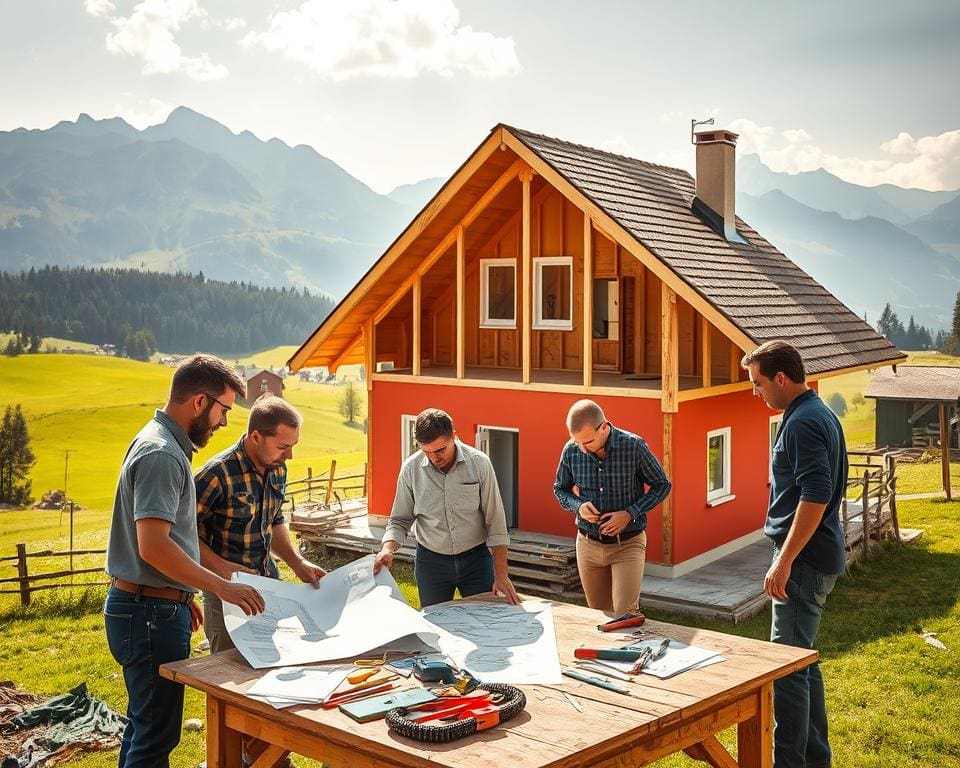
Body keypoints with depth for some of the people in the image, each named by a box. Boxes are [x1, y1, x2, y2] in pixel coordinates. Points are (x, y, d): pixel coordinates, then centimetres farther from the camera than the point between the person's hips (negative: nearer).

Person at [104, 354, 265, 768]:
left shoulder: (163, 443, 13)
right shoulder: (161, 454, -19)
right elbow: (153, 547, -27)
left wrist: (181, 595, 23)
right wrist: (221, 587, -23)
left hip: (150, 607, 11)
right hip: (151, 613, -11)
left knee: (144, 725, 19)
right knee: (157, 733, -4)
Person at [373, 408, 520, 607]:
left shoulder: (479, 463, -12)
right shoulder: (411, 469, -8)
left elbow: (495, 522, -8)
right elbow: (400, 521, 2)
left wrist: (501, 574, -9)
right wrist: (388, 549, -18)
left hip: (475, 559, -1)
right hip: (431, 561, 1)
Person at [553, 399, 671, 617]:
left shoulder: (634, 446, -15)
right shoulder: (571, 451, -6)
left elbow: (661, 485, -3)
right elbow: (560, 490, 10)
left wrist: (629, 513, -16)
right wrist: (578, 506, -12)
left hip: (627, 544, -3)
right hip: (589, 544, 3)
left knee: (625, 615, -13)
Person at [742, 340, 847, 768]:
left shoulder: (802, 423, -18)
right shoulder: (819, 413, 14)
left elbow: (816, 496, -26)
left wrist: (783, 561, -24)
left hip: (806, 560, -11)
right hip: (819, 557, 11)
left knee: (787, 665, -5)